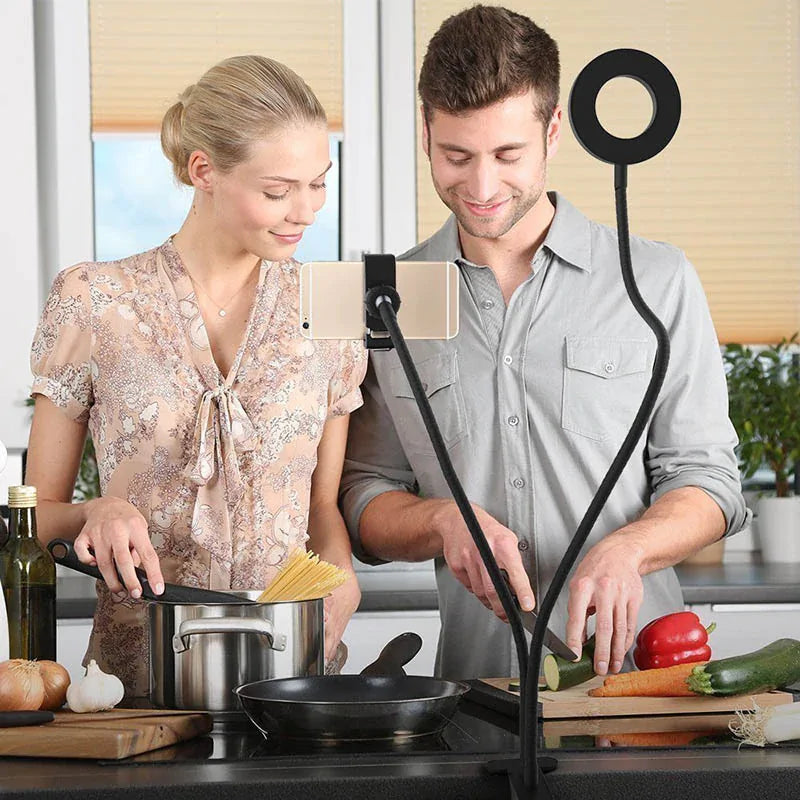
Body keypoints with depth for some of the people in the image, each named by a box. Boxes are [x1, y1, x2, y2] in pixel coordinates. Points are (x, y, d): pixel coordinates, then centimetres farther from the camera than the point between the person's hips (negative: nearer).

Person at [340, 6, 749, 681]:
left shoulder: (658, 282, 5)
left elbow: (706, 480, 6)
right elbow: (364, 499, 12)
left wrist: (623, 549, -13)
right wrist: (445, 521, -9)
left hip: (632, 663, -1)